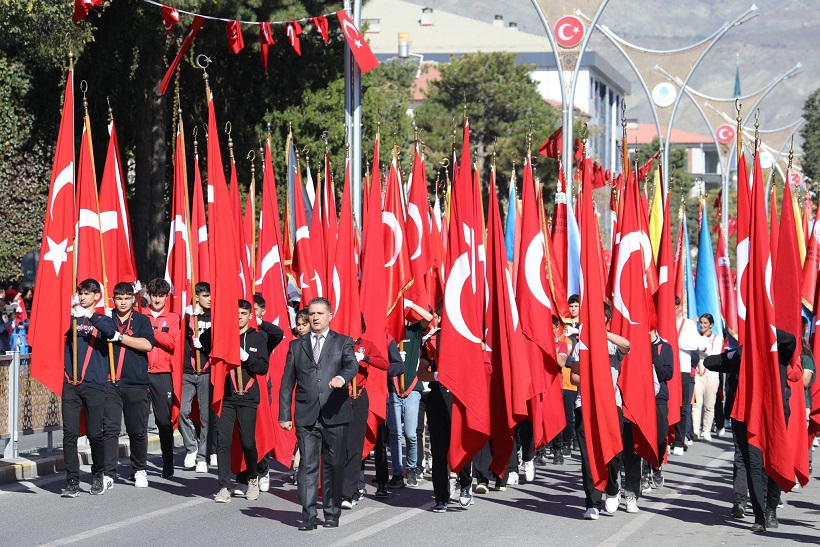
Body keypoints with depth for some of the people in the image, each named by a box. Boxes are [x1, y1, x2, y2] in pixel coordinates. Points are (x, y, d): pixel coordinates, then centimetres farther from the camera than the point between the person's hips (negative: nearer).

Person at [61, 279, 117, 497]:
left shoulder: (102, 320, 7)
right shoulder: (72, 319, 16)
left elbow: (111, 331, -15)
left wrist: (90, 316, -26)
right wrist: (71, 312, -9)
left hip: (94, 385, -2)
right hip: (70, 385, 2)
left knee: (95, 434, 1)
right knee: (70, 433, -5)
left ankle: (98, 476, 20)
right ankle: (72, 481, -4)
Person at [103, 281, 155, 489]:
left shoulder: (141, 320, 6)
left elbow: (147, 344, -10)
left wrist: (120, 337, -15)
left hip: (136, 384, 0)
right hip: (110, 382, 0)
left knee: (138, 431, 7)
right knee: (110, 429, -7)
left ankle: (139, 470, 24)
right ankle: (108, 474, -6)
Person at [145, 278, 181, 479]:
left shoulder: (173, 318, 9)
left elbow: (172, 342, -6)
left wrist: (151, 331, -15)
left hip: (163, 374, -1)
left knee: (164, 421, 0)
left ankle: (168, 466, 6)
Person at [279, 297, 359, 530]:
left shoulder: (342, 342, 9)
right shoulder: (296, 345, 14)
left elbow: (352, 365, -10)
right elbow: (287, 382, 13)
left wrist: (342, 377, -34)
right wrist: (284, 415, 6)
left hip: (335, 415, -1)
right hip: (306, 416, 1)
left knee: (334, 465, 5)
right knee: (307, 466, -3)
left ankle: (332, 513, 15)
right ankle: (308, 516, -3)